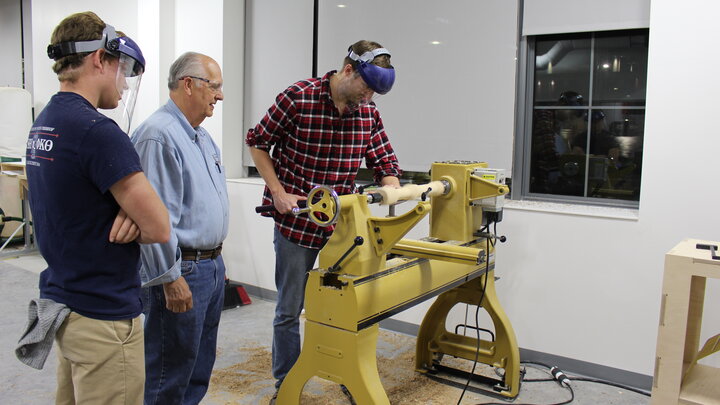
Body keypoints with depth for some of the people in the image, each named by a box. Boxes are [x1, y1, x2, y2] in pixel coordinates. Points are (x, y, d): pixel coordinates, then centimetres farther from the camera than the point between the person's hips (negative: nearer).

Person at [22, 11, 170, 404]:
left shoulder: (43, 123, 8)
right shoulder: (96, 130, -22)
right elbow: (160, 228, -22)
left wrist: (128, 212, -9)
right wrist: (130, 226, -1)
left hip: (60, 297, 9)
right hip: (103, 315, -9)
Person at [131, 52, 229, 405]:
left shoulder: (202, 137, 14)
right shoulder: (159, 134, -18)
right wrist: (171, 278, -21)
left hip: (213, 265, 10)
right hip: (182, 272, -10)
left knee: (200, 366, 20)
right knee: (170, 376, 4)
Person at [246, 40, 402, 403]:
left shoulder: (368, 112, 0)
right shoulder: (298, 98, -14)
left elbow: (385, 163, 6)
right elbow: (257, 142, -4)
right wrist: (278, 192, -12)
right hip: (296, 218, -4)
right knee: (290, 309, 8)